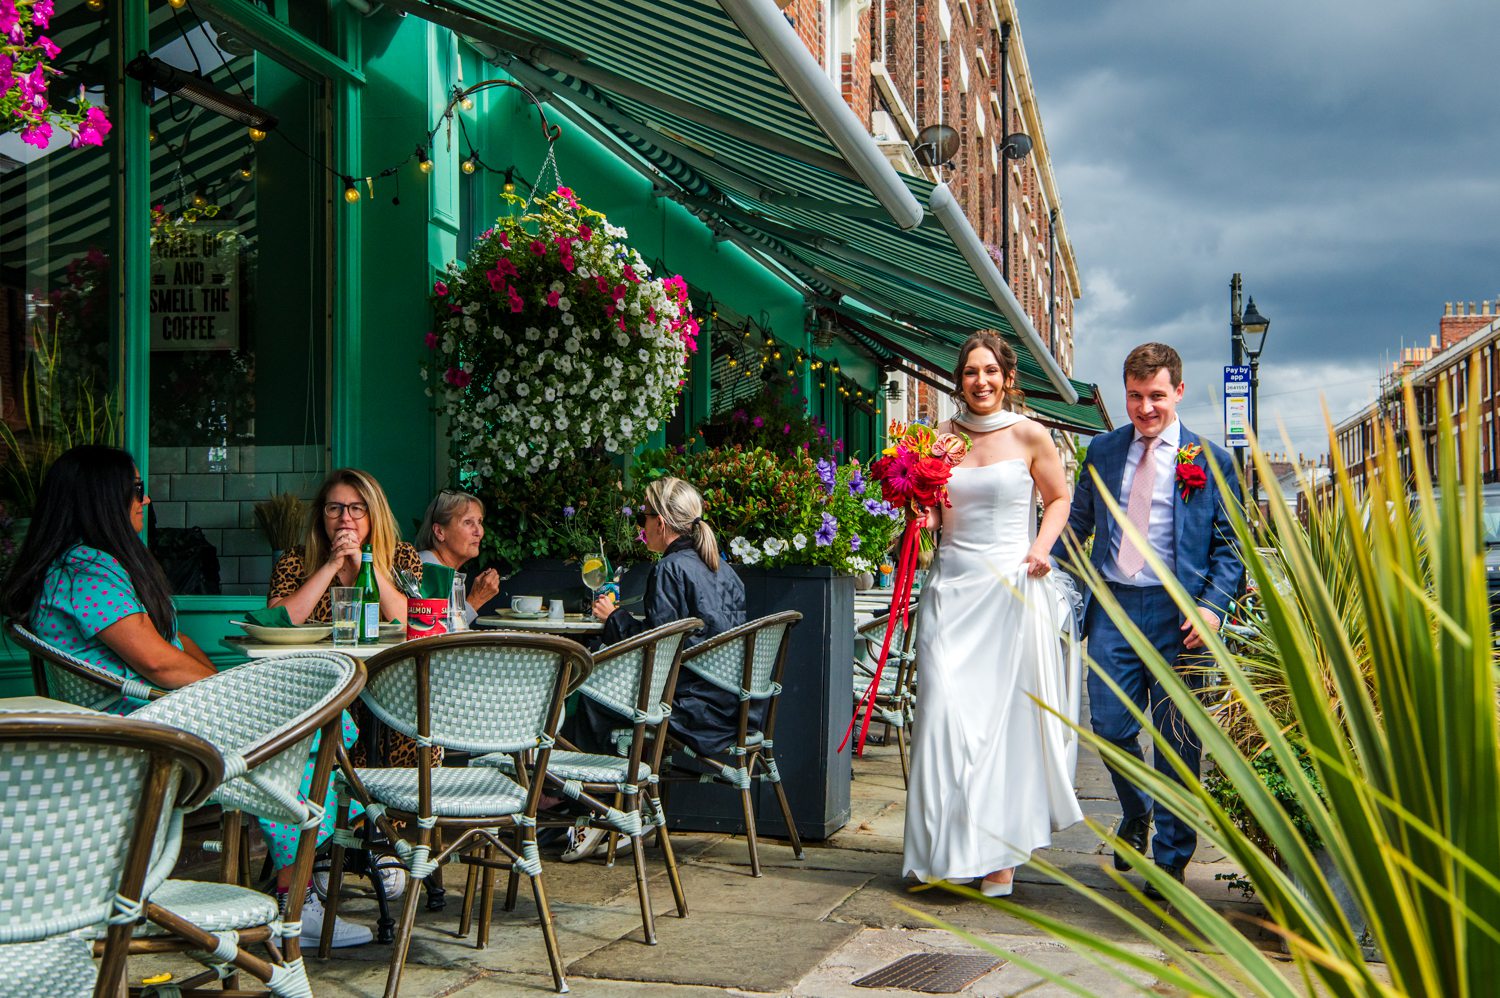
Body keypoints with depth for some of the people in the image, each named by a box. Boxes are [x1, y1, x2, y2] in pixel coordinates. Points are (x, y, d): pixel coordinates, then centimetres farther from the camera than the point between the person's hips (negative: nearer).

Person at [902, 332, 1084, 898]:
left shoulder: (1029, 436, 1)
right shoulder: (941, 437, 8)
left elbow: (1059, 497, 11)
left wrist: (1042, 547, -5)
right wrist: (919, 516, -5)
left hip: (1010, 587, -2)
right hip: (951, 588, 2)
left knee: (1007, 716, -1)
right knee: (945, 713, -3)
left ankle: (1000, 854, 8)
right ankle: (951, 848, 10)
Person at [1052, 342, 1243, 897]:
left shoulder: (1211, 460, 2)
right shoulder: (1102, 452, 11)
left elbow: (1229, 545, 2)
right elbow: (1076, 523, 16)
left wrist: (1213, 606, -11)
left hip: (1177, 612, -2)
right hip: (1112, 607, 2)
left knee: (1177, 740, 4)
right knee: (1111, 727, 1)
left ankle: (1171, 860, 19)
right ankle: (1136, 815, 33)